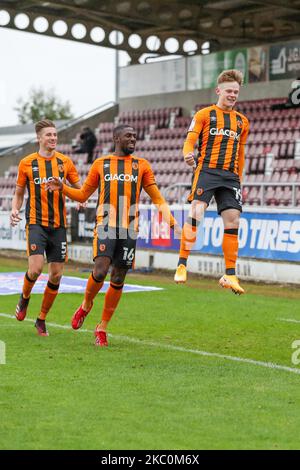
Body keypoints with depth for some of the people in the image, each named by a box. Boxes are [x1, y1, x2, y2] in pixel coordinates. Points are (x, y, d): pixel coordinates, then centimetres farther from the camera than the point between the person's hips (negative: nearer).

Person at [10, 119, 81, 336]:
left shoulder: (65, 162, 6)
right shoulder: (27, 163, 2)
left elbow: (80, 190, 12)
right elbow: (19, 193, 11)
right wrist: (15, 210, -8)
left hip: (59, 225, 3)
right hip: (36, 222, -2)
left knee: (56, 275, 1)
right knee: (36, 268, -20)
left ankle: (42, 318, 18)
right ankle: (25, 297, 14)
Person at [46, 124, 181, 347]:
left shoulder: (141, 165, 11)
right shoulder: (101, 164, 10)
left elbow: (157, 198, 12)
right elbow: (83, 195, 18)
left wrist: (172, 222, 0)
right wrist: (62, 188, 0)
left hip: (129, 229, 2)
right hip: (105, 226, -1)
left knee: (118, 280, 3)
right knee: (100, 271, -19)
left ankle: (102, 328, 16)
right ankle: (86, 305, 12)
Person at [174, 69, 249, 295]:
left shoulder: (242, 121, 19)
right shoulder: (204, 114, 6)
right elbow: (189, 141, -4)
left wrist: (239, 178, 19)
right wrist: (188, 155, -26)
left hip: (230, 175, 4)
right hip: (207, 170, -4)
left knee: (233, 221, -3)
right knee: (196, 213, -20)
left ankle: (230, 275, 5)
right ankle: (182, 266, -14)